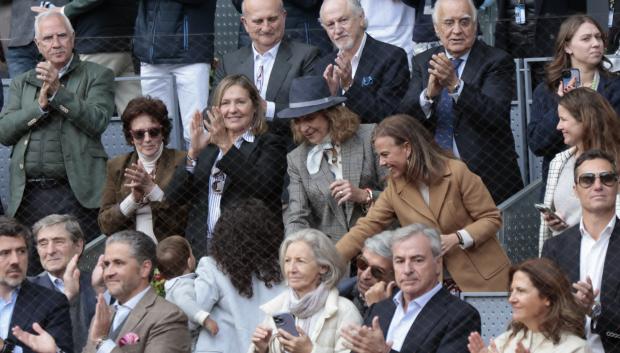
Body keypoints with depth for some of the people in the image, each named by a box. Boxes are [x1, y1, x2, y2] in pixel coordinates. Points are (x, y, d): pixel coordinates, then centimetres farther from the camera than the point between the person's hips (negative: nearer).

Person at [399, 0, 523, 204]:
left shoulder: (496, 62, -5)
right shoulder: (423, 63, 9)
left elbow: (497, 117, -19)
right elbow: (404, 117, -1)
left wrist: (455, 85, -31)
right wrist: (429, 94, -22)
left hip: (487, 178, -3)